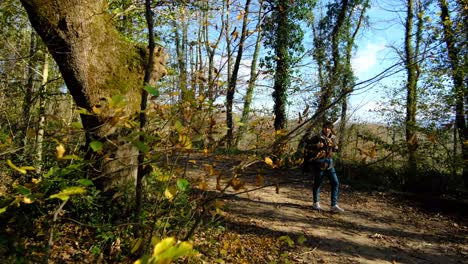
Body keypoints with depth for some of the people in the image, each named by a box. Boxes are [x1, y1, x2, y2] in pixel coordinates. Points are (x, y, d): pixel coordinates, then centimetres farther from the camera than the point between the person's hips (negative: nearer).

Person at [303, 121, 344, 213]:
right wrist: (316, 146, -25)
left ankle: (334, 206, 5)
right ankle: (316, 203, 27)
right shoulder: (318, 137, -13)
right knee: (317, 183, 8)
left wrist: (335, 147, 0)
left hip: (329, 163, 6)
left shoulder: (333, 138, 5)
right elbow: (307, 145, -11)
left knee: (335, 183, -1)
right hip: (319, 163, -5)